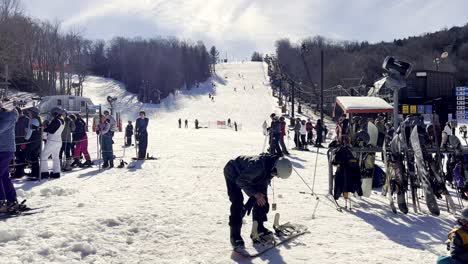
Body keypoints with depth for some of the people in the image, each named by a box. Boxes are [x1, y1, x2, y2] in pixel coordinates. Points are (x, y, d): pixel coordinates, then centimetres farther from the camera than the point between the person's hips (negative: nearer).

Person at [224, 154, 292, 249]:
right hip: (233, 174, -8)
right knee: (237, 203, -20)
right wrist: (255, 193, -31)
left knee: (262, 201, 4)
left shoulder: (271, 168, -19)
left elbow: (264, 183, -4)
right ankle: (235, 236, -15)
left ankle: (259, 227, 19)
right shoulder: (258, 166, -43)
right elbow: (240, 181, -34)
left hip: (247, 175, 8)